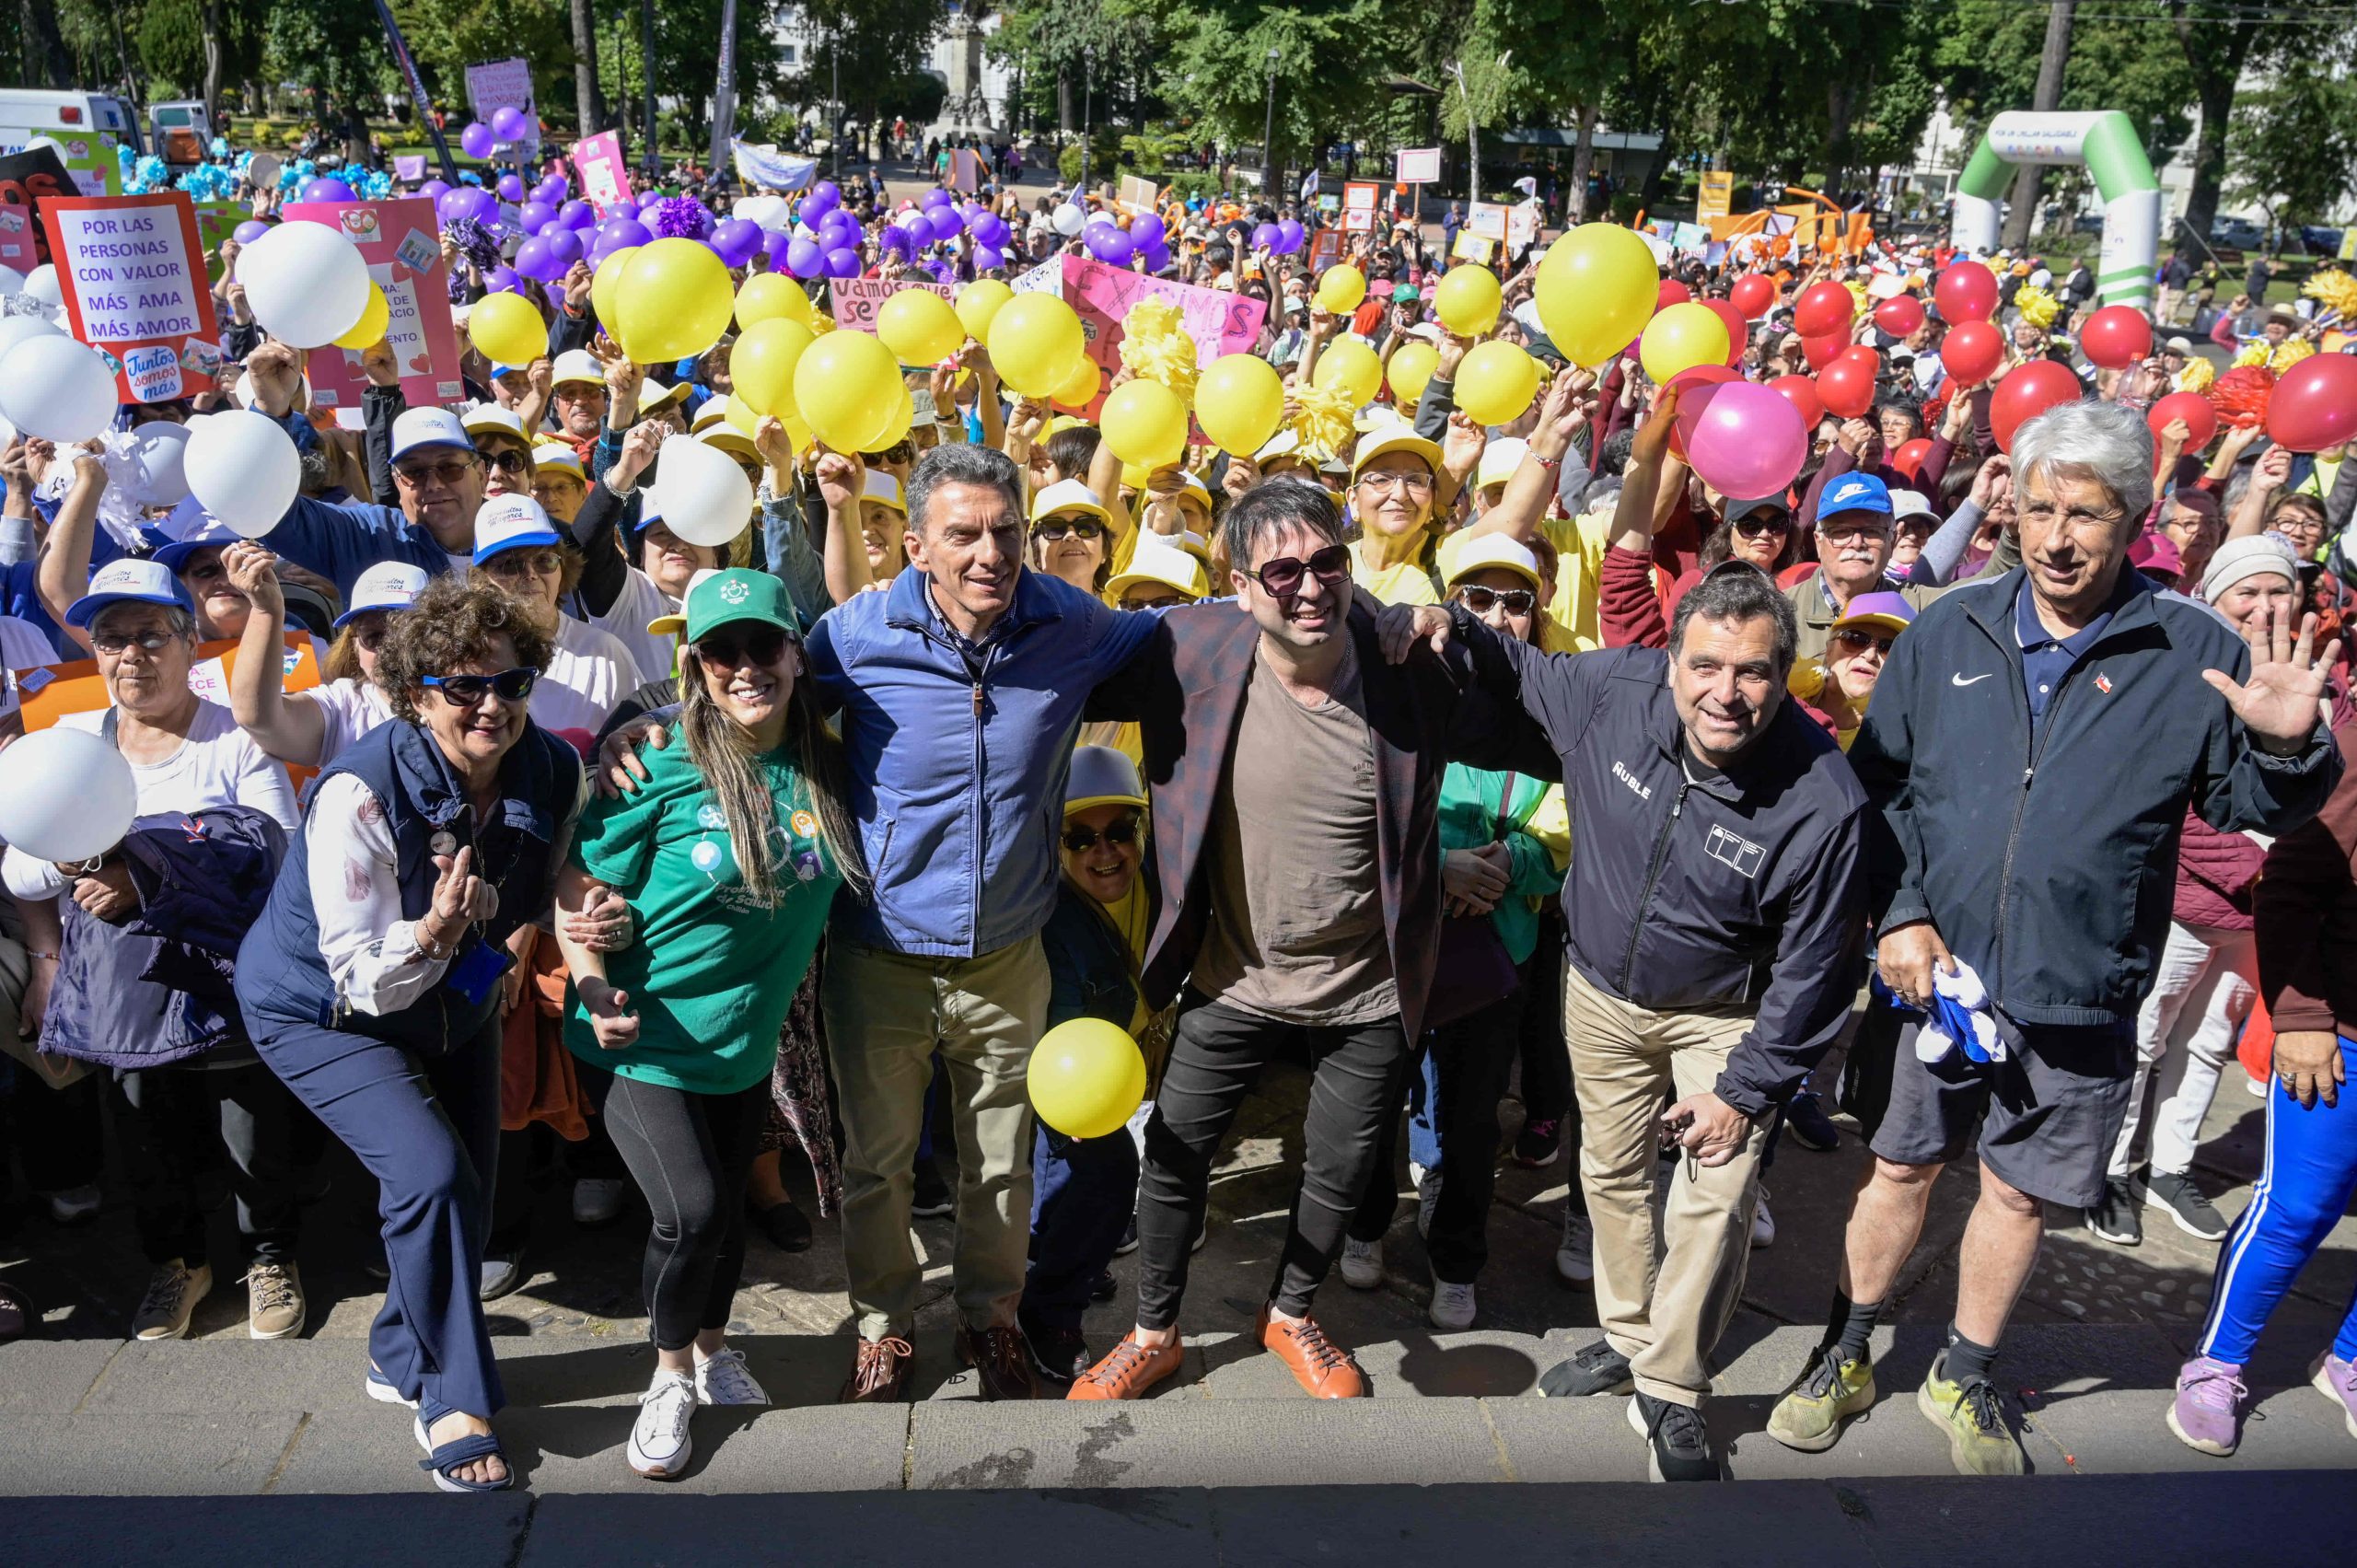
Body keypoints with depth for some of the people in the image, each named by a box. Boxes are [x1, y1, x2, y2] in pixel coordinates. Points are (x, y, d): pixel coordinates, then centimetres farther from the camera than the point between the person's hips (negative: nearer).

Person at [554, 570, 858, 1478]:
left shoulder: (826, 769, -6)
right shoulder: (663, 772, -17)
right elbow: (576, 886, -12)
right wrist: (595, 991, -23)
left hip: (746, 1042, 4)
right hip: (642, 1038, -4)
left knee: (730, 1205, 16)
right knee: (691, 1210, -12)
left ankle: (712, 1350, 45)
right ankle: (671, 1374, 18)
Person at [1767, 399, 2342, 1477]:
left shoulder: (2195, 653, -4)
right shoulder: (1950, 633, 0)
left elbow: (2252, 806, 1)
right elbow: (1875, 784, 5)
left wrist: (2287, 747, -21)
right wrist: (1898, 914, -5)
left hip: (2081, 997, 0)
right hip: (1934, 971, 1)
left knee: (2018, 1192, 14)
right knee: (1900, 1169, 14)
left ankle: (1964, 1379, 36)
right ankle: (1846, 1358, 33)